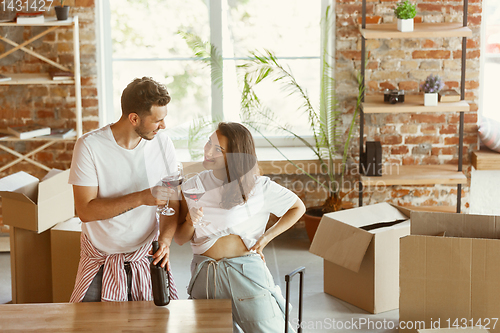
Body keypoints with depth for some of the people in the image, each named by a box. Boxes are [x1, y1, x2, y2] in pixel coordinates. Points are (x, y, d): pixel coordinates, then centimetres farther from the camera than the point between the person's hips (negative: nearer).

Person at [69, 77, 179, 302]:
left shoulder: (163, 143, -3)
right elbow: (85, 210, -19)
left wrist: (165, 240, -20)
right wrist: (141, 198, -27)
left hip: (147, 259, 3)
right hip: (102, 261, -2)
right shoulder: (89, 146, -15)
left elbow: (172, 203, -1)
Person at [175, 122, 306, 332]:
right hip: (204, 274, 3)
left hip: (245, 272, -3)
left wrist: (266, 237, 0)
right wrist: (190, 223, -15)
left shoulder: (259, 187, -5)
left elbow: (298, 207, 9)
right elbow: (180, 239, 6)